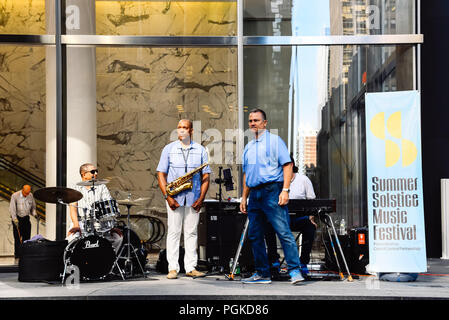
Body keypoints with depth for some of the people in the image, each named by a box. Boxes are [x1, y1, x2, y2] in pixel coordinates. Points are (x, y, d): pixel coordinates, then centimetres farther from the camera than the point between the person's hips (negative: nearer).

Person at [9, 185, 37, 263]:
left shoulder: (31, 196, 2)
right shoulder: (15, 196, -10)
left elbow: (33, 206, 16)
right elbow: (12, 208, -14)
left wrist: (34, 214, -3)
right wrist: (15, 219, -22)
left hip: (26, 218, 3)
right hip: (17, 219, -3)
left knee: (26, 237, 1)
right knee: (17, 238, -3)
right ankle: (17, 256, 3)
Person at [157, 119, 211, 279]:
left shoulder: (200, 150, 8)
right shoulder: (169, 149, 6)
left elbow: (205, 176, 6)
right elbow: (161, 174, 3)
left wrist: (201, 199, -4)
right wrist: (168, 197, -8)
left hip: (193, 199, 1)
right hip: (174, 198, -1)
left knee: (192, 233, 4)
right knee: (173, 232, -1)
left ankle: (191, 267, 9)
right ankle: (173, 268, 2)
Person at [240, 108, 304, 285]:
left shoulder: (274, 140, 2)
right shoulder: (248, 147, 22)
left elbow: (287, 165, -5)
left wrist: (285, 190, -15)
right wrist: (244, 197, 19)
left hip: (272, 191, -7)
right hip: (254, 194, 7)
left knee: (284, 232, -12)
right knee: (255, 235, 6)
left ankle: (294, 271, -11)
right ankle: (262, 273, 12)